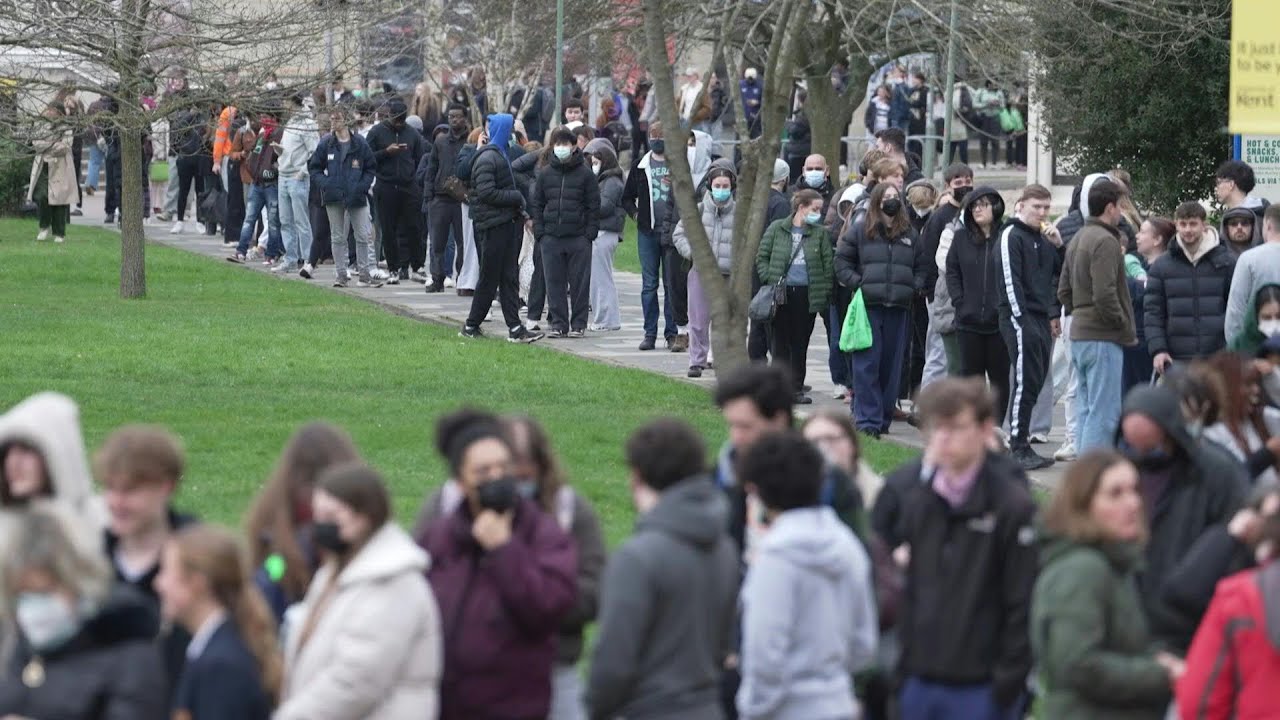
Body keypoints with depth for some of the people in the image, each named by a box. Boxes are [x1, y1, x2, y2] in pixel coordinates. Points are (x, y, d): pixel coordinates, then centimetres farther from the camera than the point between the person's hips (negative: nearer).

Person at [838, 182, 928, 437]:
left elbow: (922, 265, 19)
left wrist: (915, 287, 3)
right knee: (867, 364, -7)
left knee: (891, 364, 6)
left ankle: (884, 418, 14)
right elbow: (842, 260, 8)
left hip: (897, 309, 3)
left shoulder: (910, 234, 12)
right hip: (868, 305, -3)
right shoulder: (860, 232, 4)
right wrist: (855, 282, -5)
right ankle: (867, 419, -7)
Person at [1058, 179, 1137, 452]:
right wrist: (1125, 326, -11)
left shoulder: (1077, 240, 16)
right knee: (1104, 412, -9)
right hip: (1103, 338, -10)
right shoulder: (1105, 241, -14)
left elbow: (1064, 291, 20)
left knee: (1087, 409, 14)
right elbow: (1105, 294, -22)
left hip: (1079, 336, 10)